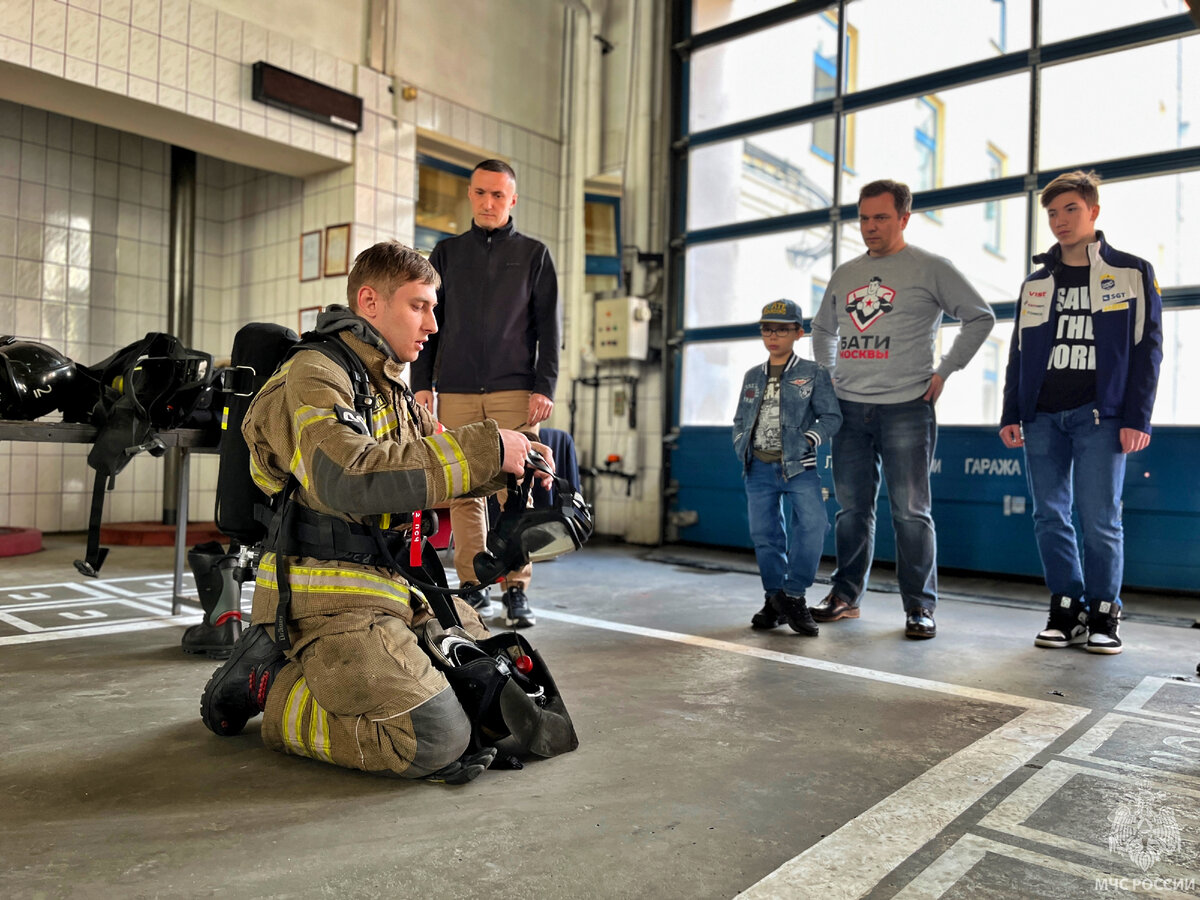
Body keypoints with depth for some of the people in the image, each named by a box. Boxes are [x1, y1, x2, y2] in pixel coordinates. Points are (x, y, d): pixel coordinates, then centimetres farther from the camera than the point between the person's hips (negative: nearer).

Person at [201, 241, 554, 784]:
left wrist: (505, 467, 2)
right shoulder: (313, 377, -13)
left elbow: (425, 462, 22)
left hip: (391, 586, 10)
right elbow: (349, 479, -31)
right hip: (327, 593, -10)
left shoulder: (388, 386, 17)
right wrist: (483, 449, -28)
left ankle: (321, 671, 17)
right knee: (435, 739, -20)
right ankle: (271, 687, -1)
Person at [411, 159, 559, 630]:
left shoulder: (534, 254, 12)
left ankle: (516, 590, 1)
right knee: (464, 491, 0)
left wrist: (544, 388, -4)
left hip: (515, 392, -2)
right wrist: (422, 384, 5)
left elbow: (547, 328, 7)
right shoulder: (447, 253, 17)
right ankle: (473, 587, 7)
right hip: (456, 392, 2)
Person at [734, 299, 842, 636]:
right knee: (764, 533, 5)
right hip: (759, 468, 4)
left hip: (799, 467, -4)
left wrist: (809, 440, -14)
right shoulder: (752, 377, 16)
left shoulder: (813, 374, 3)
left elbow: (831, 416, 0)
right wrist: (741, 447, 5)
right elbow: (740, 420, 21)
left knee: (812, 523, -21)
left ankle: (794, 594, -7)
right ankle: (774, 599, 19)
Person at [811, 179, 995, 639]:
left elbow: (980, 318, 1)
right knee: (852, 507, 9)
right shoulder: (845, 274, 15)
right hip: (849, 409, 5)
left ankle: (919, 607, 6)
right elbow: (822, 328, 28)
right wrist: (829, 375, 16)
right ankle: (845, 596, 20)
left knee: (910, 511, -3)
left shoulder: (930, 268, 0)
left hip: (906, 408, -4)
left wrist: (944, 370, -4)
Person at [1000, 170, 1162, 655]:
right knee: (1050, 517, 3)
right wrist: (1011, 415, 7)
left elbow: (1147, 348, 1)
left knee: (1099, 520, -5)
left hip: (1099, 416, -3)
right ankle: (1068, 608, 13)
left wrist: (1136, 418, -8)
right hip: (1042, 417, 4)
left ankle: (1103, 614, 9)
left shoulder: (1132, 273, 6)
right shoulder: (1036, 283, 16)